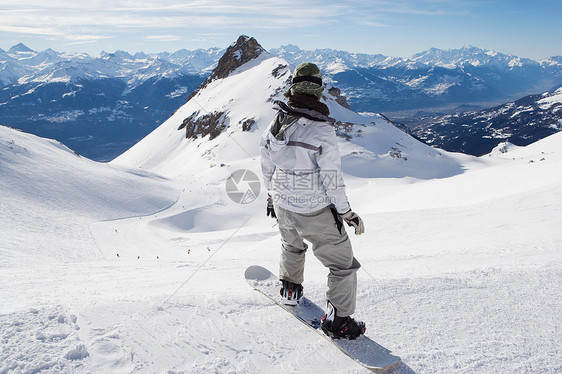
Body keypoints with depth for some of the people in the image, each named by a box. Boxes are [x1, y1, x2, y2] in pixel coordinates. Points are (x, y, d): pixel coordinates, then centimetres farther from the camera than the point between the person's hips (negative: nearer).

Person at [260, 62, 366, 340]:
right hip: (315, 212, -6)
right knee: (343, 264, 11)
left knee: (292, 245, 36)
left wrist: (271, 194, 23)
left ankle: (290, 290, 52)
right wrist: (347, 212, -8)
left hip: (282, 205, 6)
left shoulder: (276, 122, -4)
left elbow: (267, 166, 7)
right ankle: (338, 320, 19)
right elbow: (332, 178, -20)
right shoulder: (322, 129, -23)